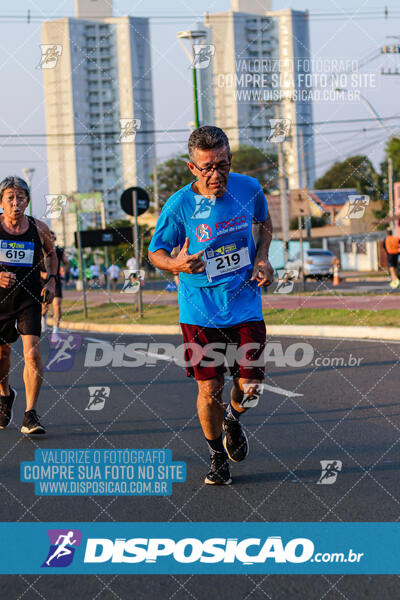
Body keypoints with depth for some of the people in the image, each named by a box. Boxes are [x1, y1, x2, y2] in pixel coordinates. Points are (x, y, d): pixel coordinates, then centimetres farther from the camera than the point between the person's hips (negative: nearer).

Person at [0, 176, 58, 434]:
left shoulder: (39, 229, -2)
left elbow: (51, 253, 18)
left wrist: (52, 281, 5)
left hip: (30, 299, 0)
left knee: (32, 352, -15)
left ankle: (30, 416, -14)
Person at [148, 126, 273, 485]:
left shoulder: (249, 188, -5)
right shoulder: (179, 206, -14)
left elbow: (265, 222, 17)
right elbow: (156, 252, -2)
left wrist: (262, 258, 0)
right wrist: (176, 264, -25)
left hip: (245, 304, 2)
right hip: (200, 310, -2)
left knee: (250, 387, -4)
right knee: (209, 389, -1)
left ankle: (233, 419, 33)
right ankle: (218, 456, 24)